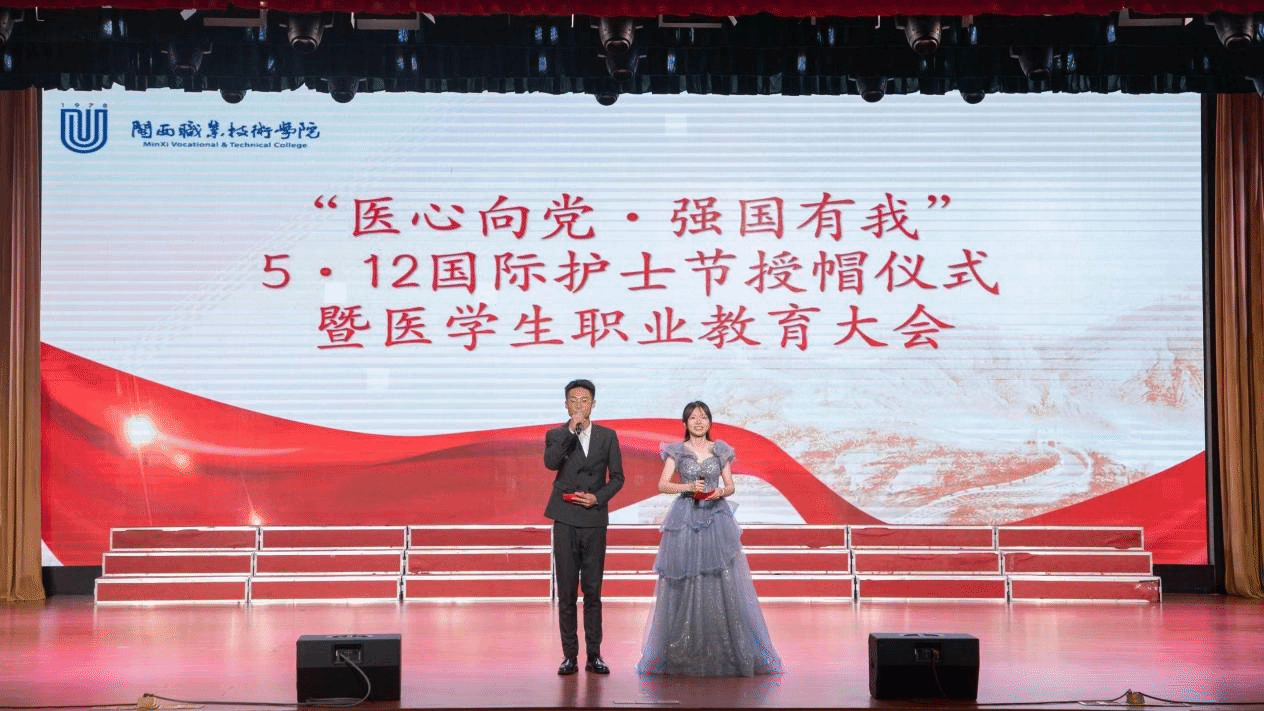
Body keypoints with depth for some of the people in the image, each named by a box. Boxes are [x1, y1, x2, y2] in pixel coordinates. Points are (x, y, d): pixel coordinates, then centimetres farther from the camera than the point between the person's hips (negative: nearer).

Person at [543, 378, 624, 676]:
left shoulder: (607, 436, 9)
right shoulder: (556, 435, 5)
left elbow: (617, 478, 8)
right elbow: (550, 462, -15)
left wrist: (597, 498, -7)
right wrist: (571, 430, -19)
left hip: (595, 520, 1)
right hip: (565, 520, -1)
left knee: (593, 591, 3)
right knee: (566, 592, 1)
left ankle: (594, 654, 8)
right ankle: (569, 656, 5)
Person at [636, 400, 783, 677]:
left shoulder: (720, 450, 10)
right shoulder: (677, 451, 6)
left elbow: (731, 486, 11)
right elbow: (662, 484, -1)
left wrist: (720, 492, -10)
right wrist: (689, 487, -15)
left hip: (716, 519, 1)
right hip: (685, 520, -1)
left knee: (723, 583, -5)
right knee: (684, 586, -3)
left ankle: (726, 652, 0)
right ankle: (683, 653, 4)